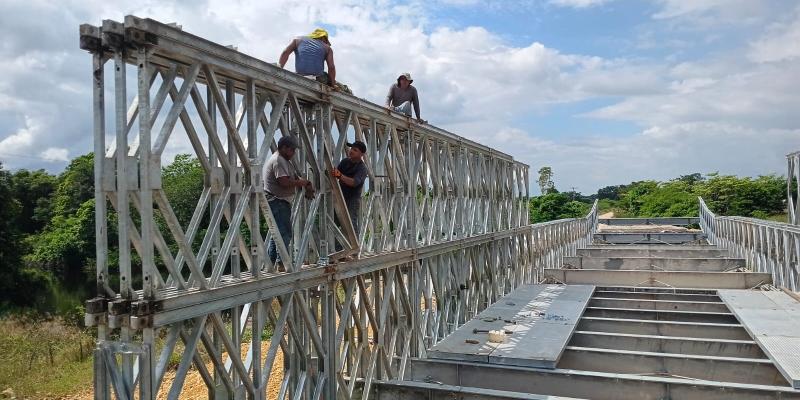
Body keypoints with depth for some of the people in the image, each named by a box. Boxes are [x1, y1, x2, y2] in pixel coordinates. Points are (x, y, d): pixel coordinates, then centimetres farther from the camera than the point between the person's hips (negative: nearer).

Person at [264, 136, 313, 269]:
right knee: (284, 233, -10)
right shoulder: (279, 160, -14)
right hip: (278, 202, -11)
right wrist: (300, 182, -10)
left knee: (277, 233, 15)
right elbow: (285, 182, -25)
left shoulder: (280, 159, 21)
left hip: (275, 202, 11)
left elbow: (291, 178, 20)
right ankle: (281, 263, -9)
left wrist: (305, 184, 5)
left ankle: (271, 263, 19)